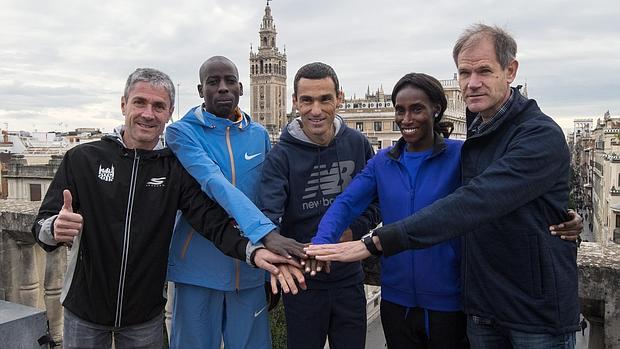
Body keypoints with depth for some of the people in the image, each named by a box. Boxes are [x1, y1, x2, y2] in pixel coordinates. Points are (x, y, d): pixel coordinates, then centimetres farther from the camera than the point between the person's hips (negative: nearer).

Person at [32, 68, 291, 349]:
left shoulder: (176, 169, -5)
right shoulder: (83, 159, -8)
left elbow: (213, 221, -15)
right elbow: (42, 225, -7)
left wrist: (254, 251, -32)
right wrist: (54, 229, -32)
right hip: (84, 309, 0)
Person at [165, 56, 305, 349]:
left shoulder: (259, 134, 7)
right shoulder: (182, 132, -6)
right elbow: (215, 184, -23)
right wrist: (266, 232, -36)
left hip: (250, 269, 3)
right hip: (199, 268, -3)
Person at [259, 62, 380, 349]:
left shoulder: (358, 145, -2)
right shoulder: (280, 157, -11)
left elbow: (376, 204, 2)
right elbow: (269, 216, -24)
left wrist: (347, 234, -16)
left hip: (350, 279, 3)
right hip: (301, 282, -2)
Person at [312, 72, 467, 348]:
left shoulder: (459, 155, -7)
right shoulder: (382, 162, 2)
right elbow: (346, 204, -7)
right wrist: (320, 244, -25)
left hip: (448, 302, -3)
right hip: (396, 299, 3)